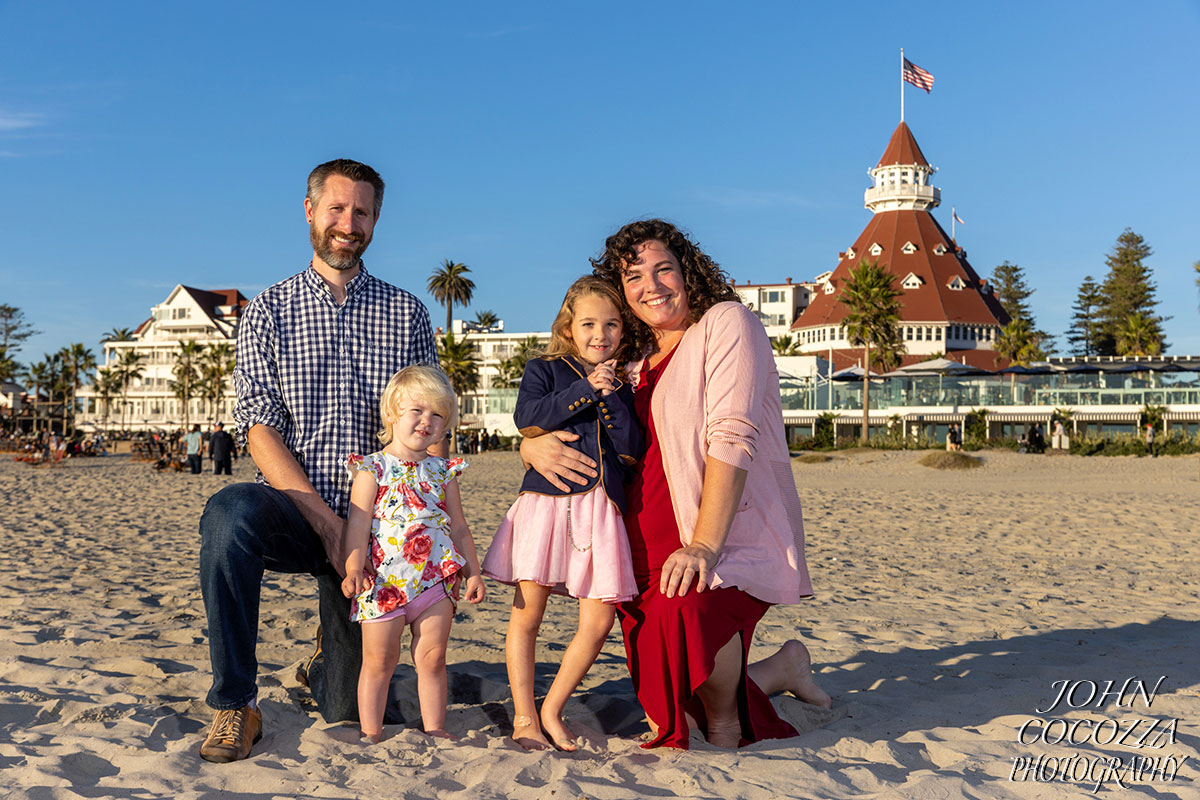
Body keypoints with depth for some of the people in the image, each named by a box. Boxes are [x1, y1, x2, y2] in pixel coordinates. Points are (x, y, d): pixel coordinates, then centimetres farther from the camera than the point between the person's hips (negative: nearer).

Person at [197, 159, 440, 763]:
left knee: (347, 712, 1)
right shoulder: (268, 312, 4)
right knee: (230, 513, -37)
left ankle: (328, 661, 40)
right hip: (296, 514, -1)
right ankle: (236, 706, -20)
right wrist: (327, 524, -18)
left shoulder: (407, 314, 7)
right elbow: (259, 429, -6)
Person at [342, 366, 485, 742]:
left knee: (433, 658, 8)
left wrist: (473, 572, 9)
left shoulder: (443, 471, 10)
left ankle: (434, 730, 20)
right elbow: (358, 522, -10)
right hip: (384, 580, -4)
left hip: (436, 580, 4)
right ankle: (370, 733, 17)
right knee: (379, 660, 5)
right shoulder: (373, 468, -3)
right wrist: (353, 566, -22)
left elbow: (459, 528, 14)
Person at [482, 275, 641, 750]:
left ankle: (552, 710, 16)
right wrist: (584, 390, -13)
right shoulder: (543, 370, 8)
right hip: (546, 499, -3)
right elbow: (526, 417, -12)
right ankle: (524, 717, 15)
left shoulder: (622, 387, 16)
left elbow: (632, 448, 2)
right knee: (527, 612, 0)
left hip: (599, 508, 3)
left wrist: (609, 395, -7)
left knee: (599, 621, -1)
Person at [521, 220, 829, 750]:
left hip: (736, 539, -7)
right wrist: (535, 446, -6)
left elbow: (732, 436, -17)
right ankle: (781, 669, 32)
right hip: (651, 554, 7)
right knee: (665, 714, 8)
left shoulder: (724, 323, -4)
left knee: (688, 606, -39)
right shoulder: (633, 366, 16)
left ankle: (724, 727, -9)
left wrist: (703, 546, -27)